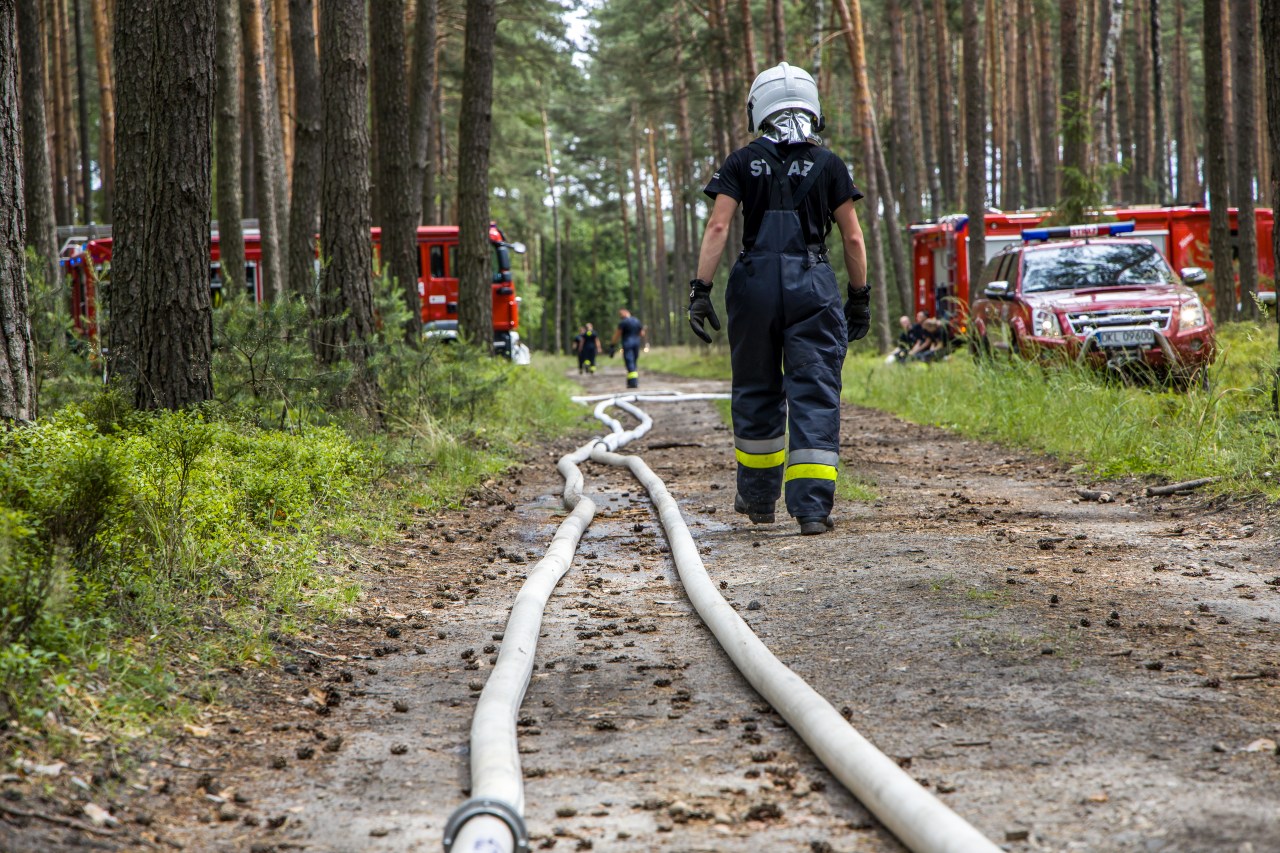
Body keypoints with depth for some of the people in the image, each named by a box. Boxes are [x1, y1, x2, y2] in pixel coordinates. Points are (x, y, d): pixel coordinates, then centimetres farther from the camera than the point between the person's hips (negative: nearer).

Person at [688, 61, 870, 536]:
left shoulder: (742, 163, 5)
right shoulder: (828, 165, 5)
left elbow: (718, 227, -5)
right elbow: (853, 237, 4)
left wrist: (700, 291, -5)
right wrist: (860, 298, 12)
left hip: (755, 283, 1)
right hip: (812, 284, -1)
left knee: (757, 391, 16)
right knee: (814, 394, -1)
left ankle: (758, 498, 27)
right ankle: (811, 506, -11)